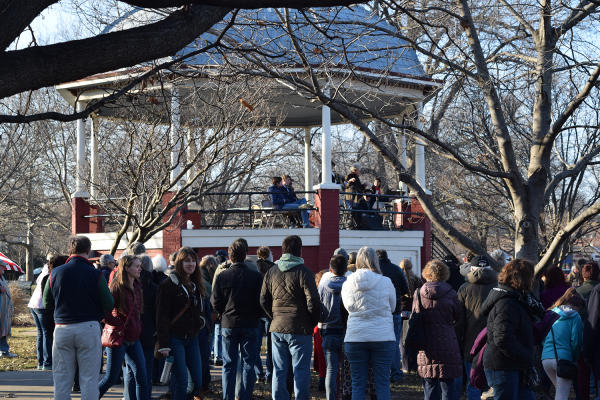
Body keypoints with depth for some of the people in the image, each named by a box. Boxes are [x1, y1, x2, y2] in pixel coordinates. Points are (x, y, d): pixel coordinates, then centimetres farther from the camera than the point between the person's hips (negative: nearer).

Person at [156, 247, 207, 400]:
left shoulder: (196, 285, 13)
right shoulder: (169, 284, -9)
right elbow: (162, 316, -12)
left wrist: (201, 320, 8)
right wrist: (163, 344, -17)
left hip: (192, 338, 7)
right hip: (175, 338, -7)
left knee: (198, 380, 2)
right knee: (181, 381, -9)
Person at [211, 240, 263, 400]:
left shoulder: (222, 277, -6)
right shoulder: (256, 277, -7)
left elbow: (215, 303, -2)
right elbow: (262, 303, -5)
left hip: (228, 325, 1)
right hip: (250, 325, -1)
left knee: (229, 365, 8)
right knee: (248, 364, 6)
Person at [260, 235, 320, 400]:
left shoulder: (271, 272, 8)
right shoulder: (303, 272, -9)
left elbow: (263, 300, 11)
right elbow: (313, 302, -13)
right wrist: (312, 323, 1)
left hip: (277, 329, 5)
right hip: (300, 330, -5)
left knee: (279, 371, 10)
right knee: (301, 371, 0)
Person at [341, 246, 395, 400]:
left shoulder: (348, 283, -1)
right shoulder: (386, 282, -4)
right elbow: (392, 308, 9)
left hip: (355, 337, 1)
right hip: (383, 336, -1)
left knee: (357, 384, 7)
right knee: (382, 384, 4)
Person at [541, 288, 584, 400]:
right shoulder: (574, 316, -1)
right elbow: (576, 341, -6)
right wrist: (574, 359, 7)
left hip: (546, 358, 5)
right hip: (564, 357, -5)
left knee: (560, 389, 22)